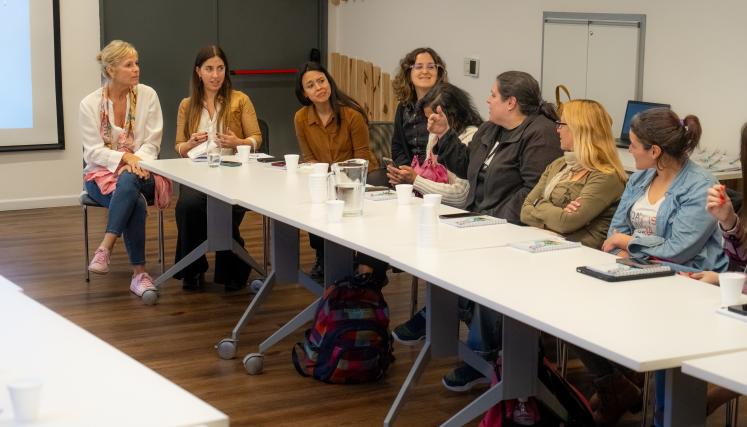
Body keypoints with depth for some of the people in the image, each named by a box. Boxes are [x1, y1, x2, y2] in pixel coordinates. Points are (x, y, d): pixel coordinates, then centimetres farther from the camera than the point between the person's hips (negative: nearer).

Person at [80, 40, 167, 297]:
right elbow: (93, 151, -6)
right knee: (136, 204, -34)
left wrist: (135, 161, -22)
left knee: (128, 182, -39)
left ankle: (105, 248, -39)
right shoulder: (90, 104, -2)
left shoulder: (147, 95, 1)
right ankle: (139, 274, -31)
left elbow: (152, 144, -1)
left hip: (139, 171, 1)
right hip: (102, 173, -1)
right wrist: (125, 157, -23)